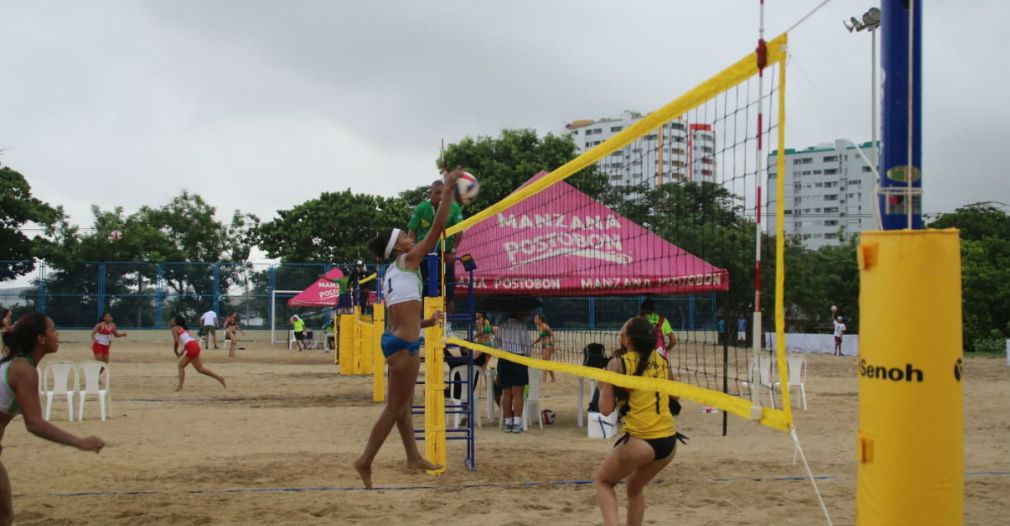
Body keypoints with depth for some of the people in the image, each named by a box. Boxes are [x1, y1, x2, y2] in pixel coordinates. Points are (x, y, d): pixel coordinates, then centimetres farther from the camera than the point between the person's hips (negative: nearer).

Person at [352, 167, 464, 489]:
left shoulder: (390, 275, 17)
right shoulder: (407, 259, -5)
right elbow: (438, 226, -8)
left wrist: (426, 322, 25)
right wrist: (448, 190, -3)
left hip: (393, 338, 10)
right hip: (404, 342, -10)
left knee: (403, 404, 15)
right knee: (395, 407, -4)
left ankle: (413, 457, 24)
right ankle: (365, 461, -2)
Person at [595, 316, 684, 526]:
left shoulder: (618, 363, -6)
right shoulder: (661, 359, 8)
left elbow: (606, 409, -6)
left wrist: (602, 387, 11)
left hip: (640, 441, -5)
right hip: (669, 440, 5)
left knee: (603, 481, 19)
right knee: (635, 488, 29)